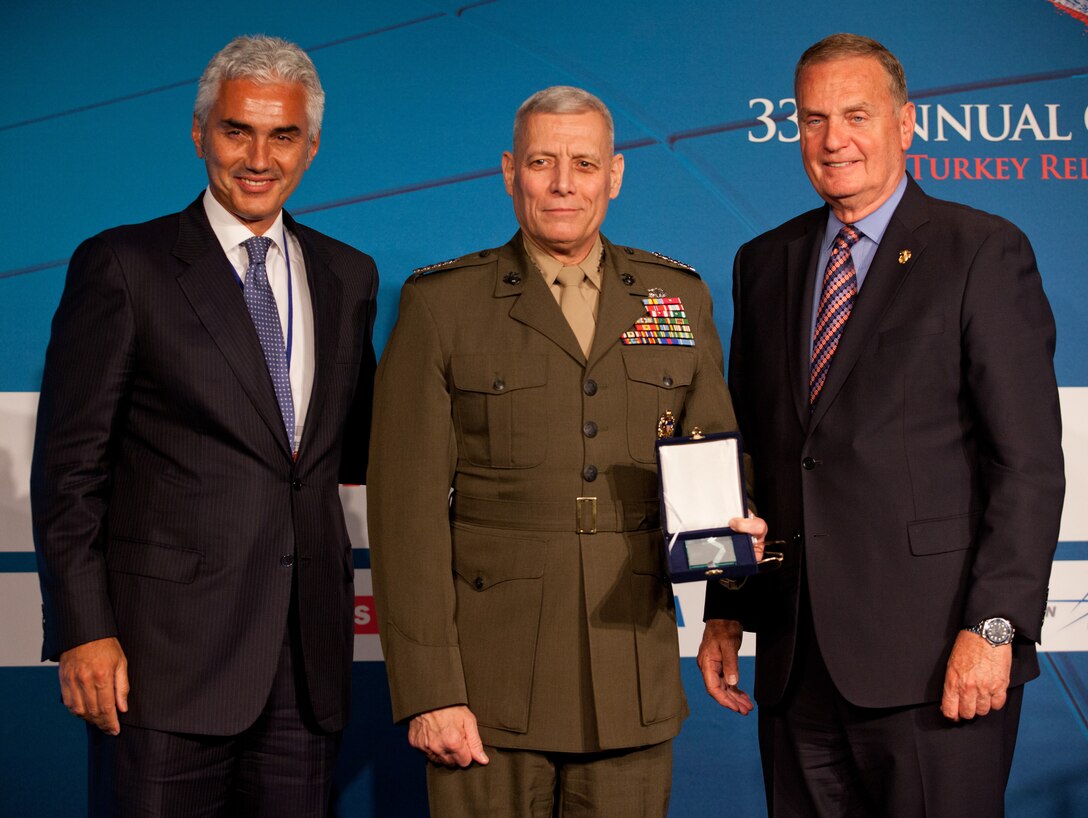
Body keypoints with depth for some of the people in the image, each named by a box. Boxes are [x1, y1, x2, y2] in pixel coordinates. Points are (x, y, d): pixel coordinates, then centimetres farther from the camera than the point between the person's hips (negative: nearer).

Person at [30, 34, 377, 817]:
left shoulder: (348, 276, 13)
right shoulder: (121, 267, -1)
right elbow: (69, 468, -4)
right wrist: (83, 632, -10)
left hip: (307, 656, 5)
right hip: (168, 656, -4)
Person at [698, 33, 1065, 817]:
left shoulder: (985, 252, -2)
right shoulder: (764, 264, 14)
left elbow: (1030, 462, -8)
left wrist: (994, 628, -15)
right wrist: (726, 611, 12)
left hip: (933, 659, -5)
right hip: (798, 663, 5)